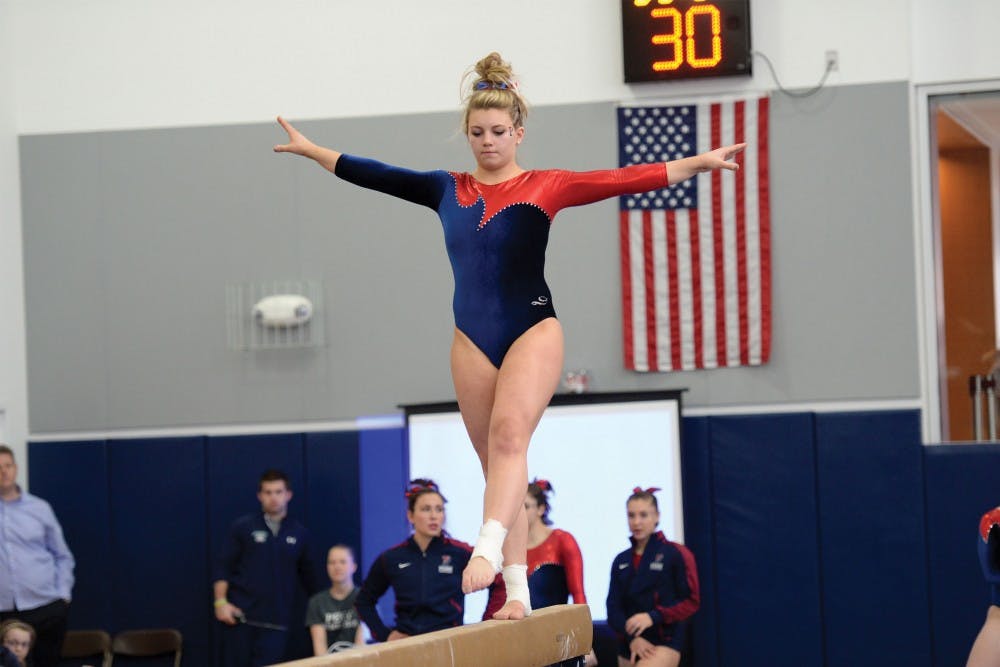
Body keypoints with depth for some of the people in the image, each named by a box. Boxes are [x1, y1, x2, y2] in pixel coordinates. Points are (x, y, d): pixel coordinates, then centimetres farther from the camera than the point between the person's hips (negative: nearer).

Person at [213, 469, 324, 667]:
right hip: (240, 616, -1)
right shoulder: (243, 527, 4)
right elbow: (223, 567, 2)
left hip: (276, 621, 1)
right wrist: (221, 601, -8)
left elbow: (309, 575, 19)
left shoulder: (299, 533, 10)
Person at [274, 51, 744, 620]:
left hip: (532, 329, -4)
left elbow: (621, 181, -9)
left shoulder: (545, 187, -1)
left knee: (509, 433, -27)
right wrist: (311, 150, 21)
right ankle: (517, 590, 4)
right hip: (473, 338, 4)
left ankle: (489, 547, -41)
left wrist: (697, 163, -18)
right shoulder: (448, 189, 10)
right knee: (498, 461, 3)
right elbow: (376, 176, 16)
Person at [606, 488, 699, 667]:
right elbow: (614, 608, 5)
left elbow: (691, 602, -6)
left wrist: (653, 617, -19)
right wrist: (631, 637, -14)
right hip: (630, 646, 6)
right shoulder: (621, 561, 10)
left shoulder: (676, 554, -4)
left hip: (664, 643, -6)